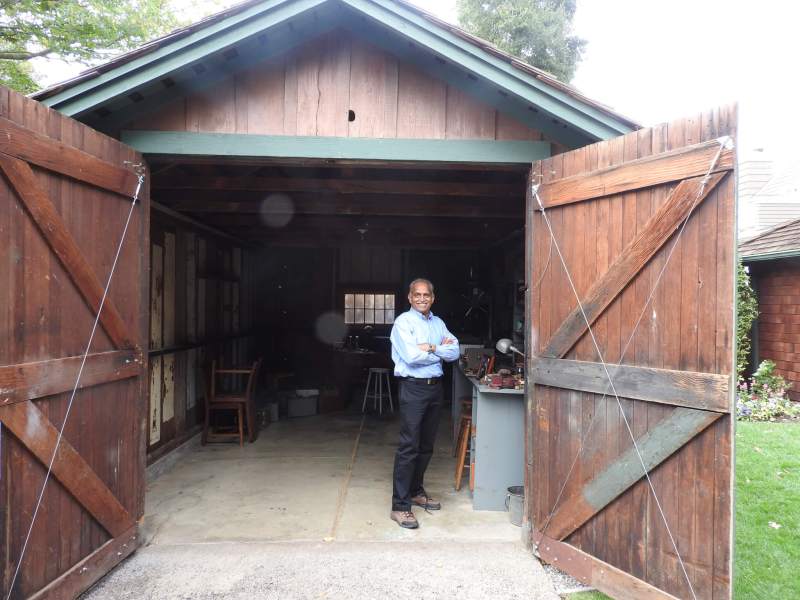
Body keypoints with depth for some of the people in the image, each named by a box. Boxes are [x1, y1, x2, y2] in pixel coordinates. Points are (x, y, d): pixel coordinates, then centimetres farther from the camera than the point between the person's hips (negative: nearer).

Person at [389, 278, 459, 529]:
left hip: (435, 387, 7)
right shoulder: (403, 322, -5)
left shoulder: (438, 323, 14)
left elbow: (455, 352, 3)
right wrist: (440, 351, -4)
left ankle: (416, 491, 30)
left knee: (426, 446, 14)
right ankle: (400, 506, -3)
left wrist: (431, 347, -10)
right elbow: (412, 356, -18)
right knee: (409, 447, -8)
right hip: (413, 388, -7)